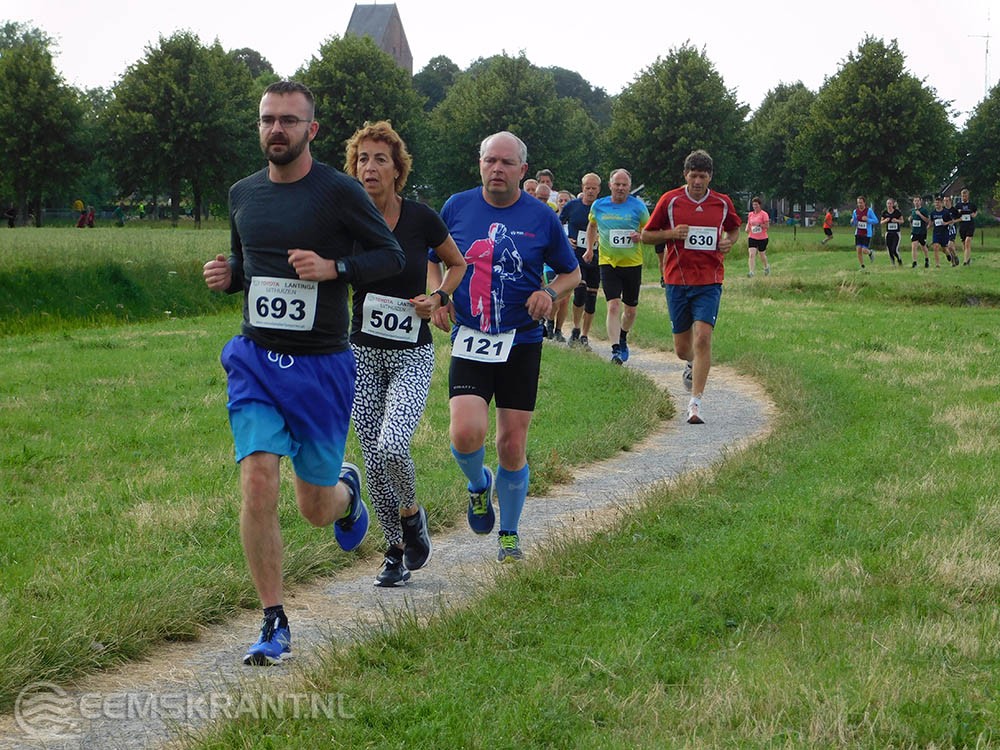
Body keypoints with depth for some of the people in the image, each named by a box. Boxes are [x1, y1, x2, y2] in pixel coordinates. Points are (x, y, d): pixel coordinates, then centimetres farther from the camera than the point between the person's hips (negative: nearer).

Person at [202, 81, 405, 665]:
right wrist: (226, 275, 0)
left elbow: (392, 255, -2)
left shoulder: (339, 191, -7)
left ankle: (346, 490, 47)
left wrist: (334, 269, -19)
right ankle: (275, 626, -3)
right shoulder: (243, 194, 7)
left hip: (322, 363, -3)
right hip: (255, 358, 3)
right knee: (258, 483, -14)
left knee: (315, 506, 7)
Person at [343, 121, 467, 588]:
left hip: (412, 355, -2)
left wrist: (438, 297, -8)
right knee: (373, 462, 3)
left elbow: (458, 263, 8)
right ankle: (395, 550, 23)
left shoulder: (420, 218, -7)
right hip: (363, 353, 2)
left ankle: (412, 513, 10)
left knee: (392, 446, -21)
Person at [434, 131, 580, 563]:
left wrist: (550, 293, -9)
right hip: (469, 340, 0)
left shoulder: (542, 218, 1)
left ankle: (509, 534, 23)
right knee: (466, 433, -19)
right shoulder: (457, 207, 3)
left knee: (512, 446, 2)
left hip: (521, 342, 0)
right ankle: (478, 484, 16)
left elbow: (571, 272, 12)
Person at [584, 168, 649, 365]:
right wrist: (590, 248, 17)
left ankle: (622, 339, 39)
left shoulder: (638, 206, -3)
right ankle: (615, 350, -19)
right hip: (608, 262, -1)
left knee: (630, 310, 12)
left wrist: (641, 236, -17)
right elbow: (592, 226, 23)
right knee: (613, 306, -15)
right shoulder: (599, 206, 2)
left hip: (632, 263, 1)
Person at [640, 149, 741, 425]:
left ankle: (695, 402, -15)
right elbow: (646, 236, 7)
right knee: (682, 347, 7)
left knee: (703, 337, -17)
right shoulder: (670, 200, 1)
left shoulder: (723, 203, 5)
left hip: (709, 281, -1)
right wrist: (671, 234, -11)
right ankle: (693, 364, 46)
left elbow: (734, 229, 25)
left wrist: (729, 241, 2)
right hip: (677, 280, 1)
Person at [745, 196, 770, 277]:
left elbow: (766, 226, -10)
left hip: (762, 238, -3)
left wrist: (759, 225, -24)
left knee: (762, 255, 12)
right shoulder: (750, 214, 7)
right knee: (752, 254, -13)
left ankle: (766, 266, 42)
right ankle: (751, 272, -17)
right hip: (752, 238, 3)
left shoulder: (764, 214, -8)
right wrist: (747, 228, -2)